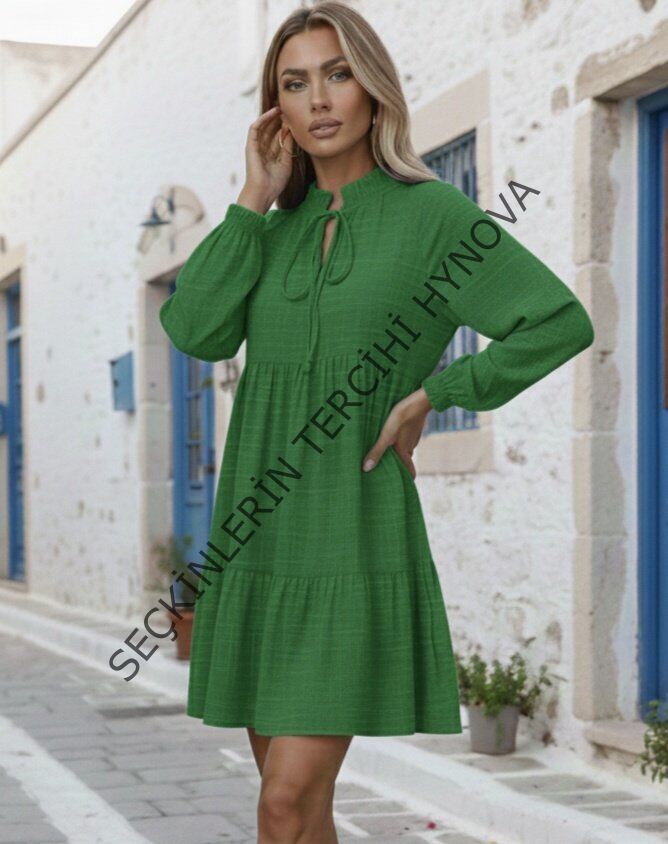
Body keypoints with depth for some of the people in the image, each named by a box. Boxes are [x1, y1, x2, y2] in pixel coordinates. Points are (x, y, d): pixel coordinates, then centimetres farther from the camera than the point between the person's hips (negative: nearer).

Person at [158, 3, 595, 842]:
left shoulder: (431, 212, -5)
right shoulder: (277, 231, 11)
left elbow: (563, 324, -10)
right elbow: (192, 330, -6)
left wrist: (434, 394, -10)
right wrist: (253, 201, -4)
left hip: (356, 539, -5)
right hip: (261, 539, 6)